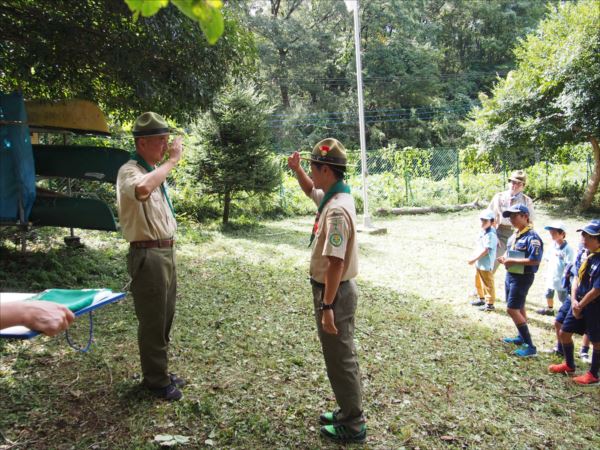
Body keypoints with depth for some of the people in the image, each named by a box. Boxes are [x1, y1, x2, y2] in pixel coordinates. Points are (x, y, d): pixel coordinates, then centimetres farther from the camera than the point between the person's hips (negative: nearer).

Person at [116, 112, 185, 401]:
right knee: (152, 321, 3)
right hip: (148, 255, -9)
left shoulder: (155, 171, 14)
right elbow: (142, 190, -42)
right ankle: (157, 381, 18)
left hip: (166, 251, 9)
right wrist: (172, 161, -30)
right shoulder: (130, 171, -16)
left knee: (165, 318, 18)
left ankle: (159, 373, 33)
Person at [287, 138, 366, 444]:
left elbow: (336, 262, -28)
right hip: (336, 289, 10)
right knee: (342, 355, 21)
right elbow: (311, 190, 29)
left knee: (340, 359, 4)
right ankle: (348, 412, 37)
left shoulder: (337, 210, -26)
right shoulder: (332, 197, 4)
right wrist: (296, 170, 15)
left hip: (334, 292, -10)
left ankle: (352, 425, 21)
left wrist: (327, 306, -26)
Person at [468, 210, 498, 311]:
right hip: (479, 263, 10)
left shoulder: (490, 234, -22)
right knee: (478, 282, 23)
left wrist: (474, 259, -23)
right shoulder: (482, 231, 8)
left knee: (488, 284, 1)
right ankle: (481, 299, 39)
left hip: (486, 264, -10)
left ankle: (490, 304, 11)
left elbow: (485, 250, -25)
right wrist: (476, 260, 12)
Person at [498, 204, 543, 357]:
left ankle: (530, 346, -4)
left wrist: (512, 261, -23)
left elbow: (534, 260, -27)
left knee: (512, 309, -11)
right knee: (518, 308, 19)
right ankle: (521, 338, 34)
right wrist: (506, 259, 1)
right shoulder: (515, 235, 9)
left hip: (522, 277, -9)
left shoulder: (532, 237, -19)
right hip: (510, 275, 9)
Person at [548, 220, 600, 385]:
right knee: (564, 333, 15)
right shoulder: (582, 255, 0)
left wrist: (580, 306, -11)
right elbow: (576, 278, 4)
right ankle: (569, 365, 37)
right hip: (579, 303, 8)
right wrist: (574, 301, -9)